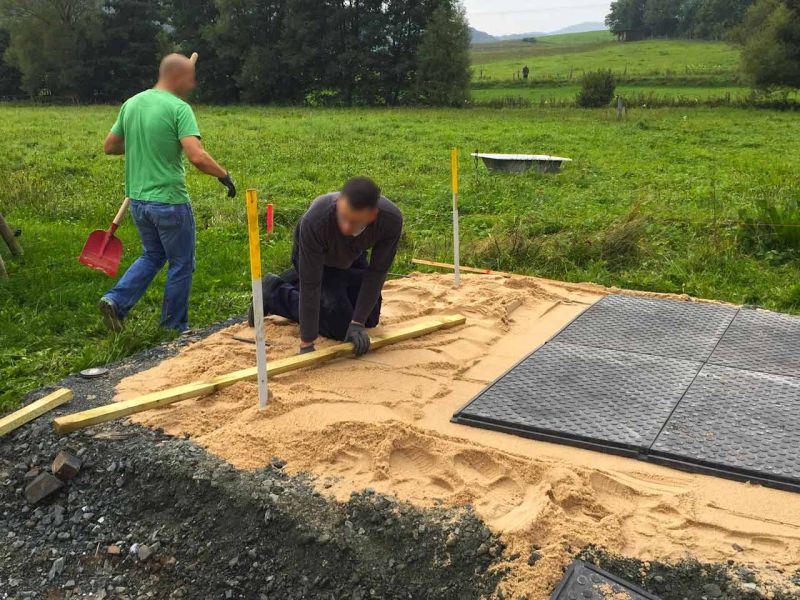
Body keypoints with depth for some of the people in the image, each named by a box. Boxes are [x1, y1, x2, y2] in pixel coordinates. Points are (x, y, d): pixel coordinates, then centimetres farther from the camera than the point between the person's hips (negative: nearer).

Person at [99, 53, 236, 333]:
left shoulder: (131, 104, 7)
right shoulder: (179, 108, -15)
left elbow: (109, 146, 13)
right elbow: (197, 156, -27)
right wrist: (224, 175, -12)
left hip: (138, 199, 7)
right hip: (169, 201, -7)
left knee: (152, 256, 26)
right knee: (181, 265, 10)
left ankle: (115, 301, 10)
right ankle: (174, 328, 20)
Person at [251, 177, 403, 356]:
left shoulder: (391, 220, -37)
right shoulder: (315, 221, -44)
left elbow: (376, 273, -24)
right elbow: (310, 285, -37)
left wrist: (357, 323, -24)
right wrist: (306, 344, -33)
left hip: (351, 257, 4)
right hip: (311, 256, -4)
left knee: (370, 319, 13)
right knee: (340, 328, -10)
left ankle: (294, 281, 29)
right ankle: (274, 293, 9)